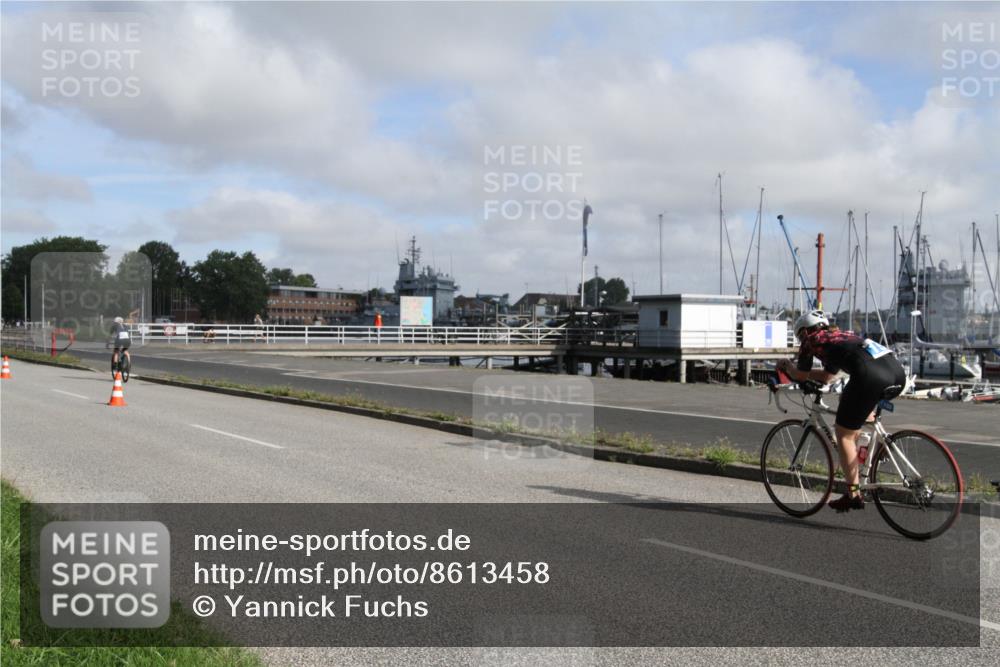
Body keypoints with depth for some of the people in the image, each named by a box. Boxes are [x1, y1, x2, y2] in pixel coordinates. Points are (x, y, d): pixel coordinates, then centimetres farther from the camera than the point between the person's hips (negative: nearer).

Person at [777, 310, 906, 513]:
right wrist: (795, 369, 51)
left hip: (871, 378, -7)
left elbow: (800, 376, 25)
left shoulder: (811, 340, 17)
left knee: (844, 434, 8)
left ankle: (854, 495, 11)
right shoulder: (841, 335, 37)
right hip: (898, 372, 7)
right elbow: (828, 377, 45)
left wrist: (788, 366, 44)